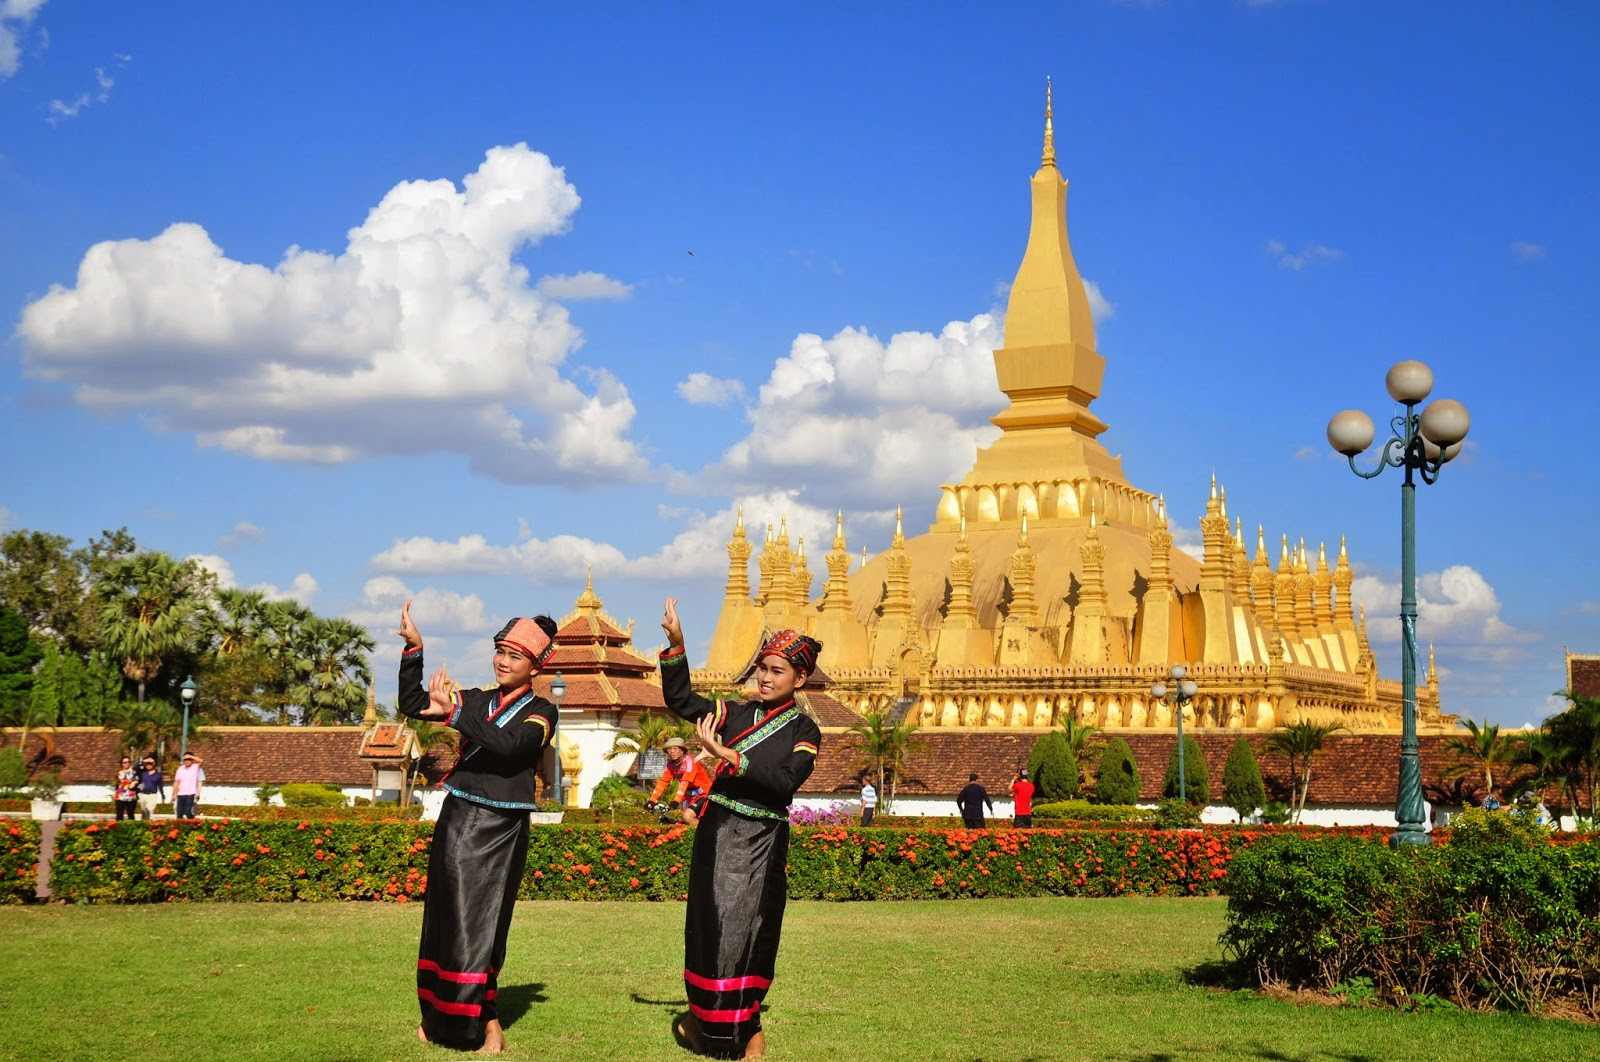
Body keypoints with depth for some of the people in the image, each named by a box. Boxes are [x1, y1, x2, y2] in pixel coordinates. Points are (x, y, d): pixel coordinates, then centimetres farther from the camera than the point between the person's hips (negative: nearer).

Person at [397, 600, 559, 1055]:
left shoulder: (541, 711, -2)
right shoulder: (477, 700, 10)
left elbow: (509, 744, -22)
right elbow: (412, 705, 5)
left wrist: (454, 713, -27)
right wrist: (413, 649, -4)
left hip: (500, 830, -4)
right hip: (456, 820, 4)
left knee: (481, 924, -3)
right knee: (445, 919, 6)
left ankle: (484, 1020, 6)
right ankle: (440, 1015, 15)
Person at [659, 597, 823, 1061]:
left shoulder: (804, 731, -2)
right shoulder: (735, 714, 8)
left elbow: (784, 782, -16)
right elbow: (680, 700, 5)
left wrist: (728, 756, -21)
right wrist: (675, 643, -6)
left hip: (761, 844, -2)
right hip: (717, 833, 2)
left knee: (748, 930, -1)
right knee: (709, 926, 3)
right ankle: (705, 1017, 17)